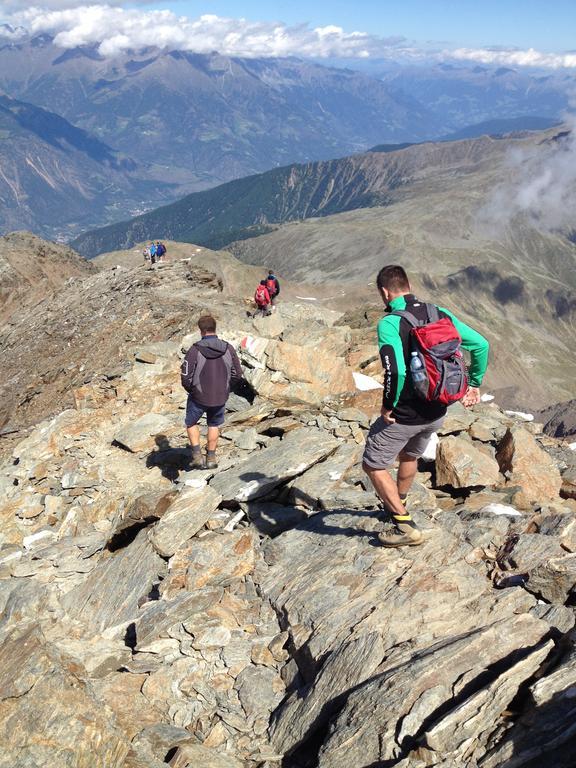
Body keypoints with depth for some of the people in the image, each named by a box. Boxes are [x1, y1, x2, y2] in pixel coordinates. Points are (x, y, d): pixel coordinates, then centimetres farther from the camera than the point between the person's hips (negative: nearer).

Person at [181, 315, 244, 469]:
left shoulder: (195, 350, -20)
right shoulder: (228, 349, -11)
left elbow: (185, 376, -19)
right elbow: (238, 375, -5)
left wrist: (190, 389, 2)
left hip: (198, 396, -2)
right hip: (221, 397, 3)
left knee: (191, 423, 23)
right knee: (214, 425, 26)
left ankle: (197, 455, 14)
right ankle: (211, 458, 31)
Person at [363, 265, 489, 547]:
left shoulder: (389, 323, -20)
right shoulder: (440, 314, 0)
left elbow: (395, 371, -33)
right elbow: (481, 345, 2)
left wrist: (388, 406, -17)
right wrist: (474, 384, 13)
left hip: (404, 415, -7)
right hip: (436, 412, 7)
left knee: (373, 465, 12)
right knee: (410, 456, 32)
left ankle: (405, 527, 12)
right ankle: (398, 506, 53)